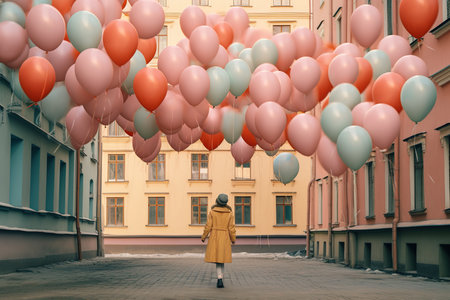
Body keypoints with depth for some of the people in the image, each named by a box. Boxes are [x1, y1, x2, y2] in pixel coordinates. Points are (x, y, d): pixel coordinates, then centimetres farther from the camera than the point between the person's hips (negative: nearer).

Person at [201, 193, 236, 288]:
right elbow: (231, 228, -3)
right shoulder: (229, 213, -2)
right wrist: (233, 239, 10)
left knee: (217, 259, 2)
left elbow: (208, 226, -6)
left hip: (214, 238, -1)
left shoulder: (212, 212, -5)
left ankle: (220, 279, -12)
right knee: (222, 258, 11)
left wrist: (203, 237, 6)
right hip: (225, 238, 1)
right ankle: (220, 279, 10)